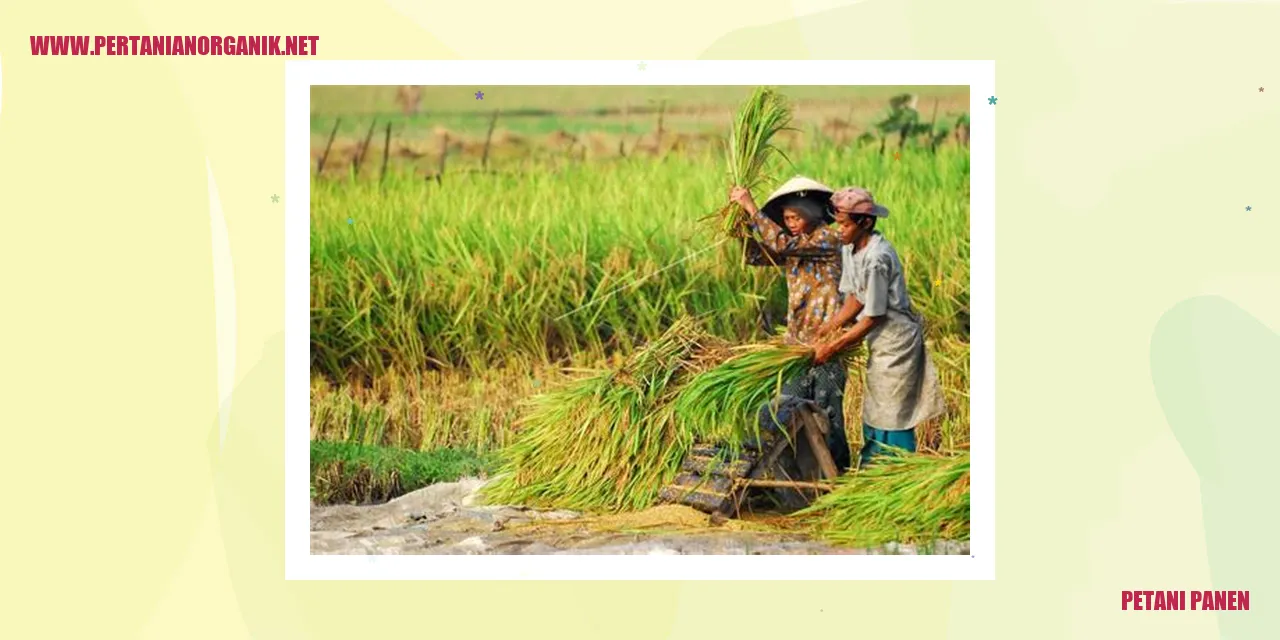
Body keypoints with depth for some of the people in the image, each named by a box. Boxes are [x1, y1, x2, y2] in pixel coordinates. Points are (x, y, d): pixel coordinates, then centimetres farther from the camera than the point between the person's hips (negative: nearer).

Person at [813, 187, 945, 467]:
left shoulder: (876, 259, -26)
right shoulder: (849, 249, 1)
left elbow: (872, 318, -22)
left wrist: (831, 348, -16)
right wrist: (827, 328, -2)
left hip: (897, 342, -9)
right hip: (881, 343, 9)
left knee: (893, 418, -2)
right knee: (873, 414, 18)